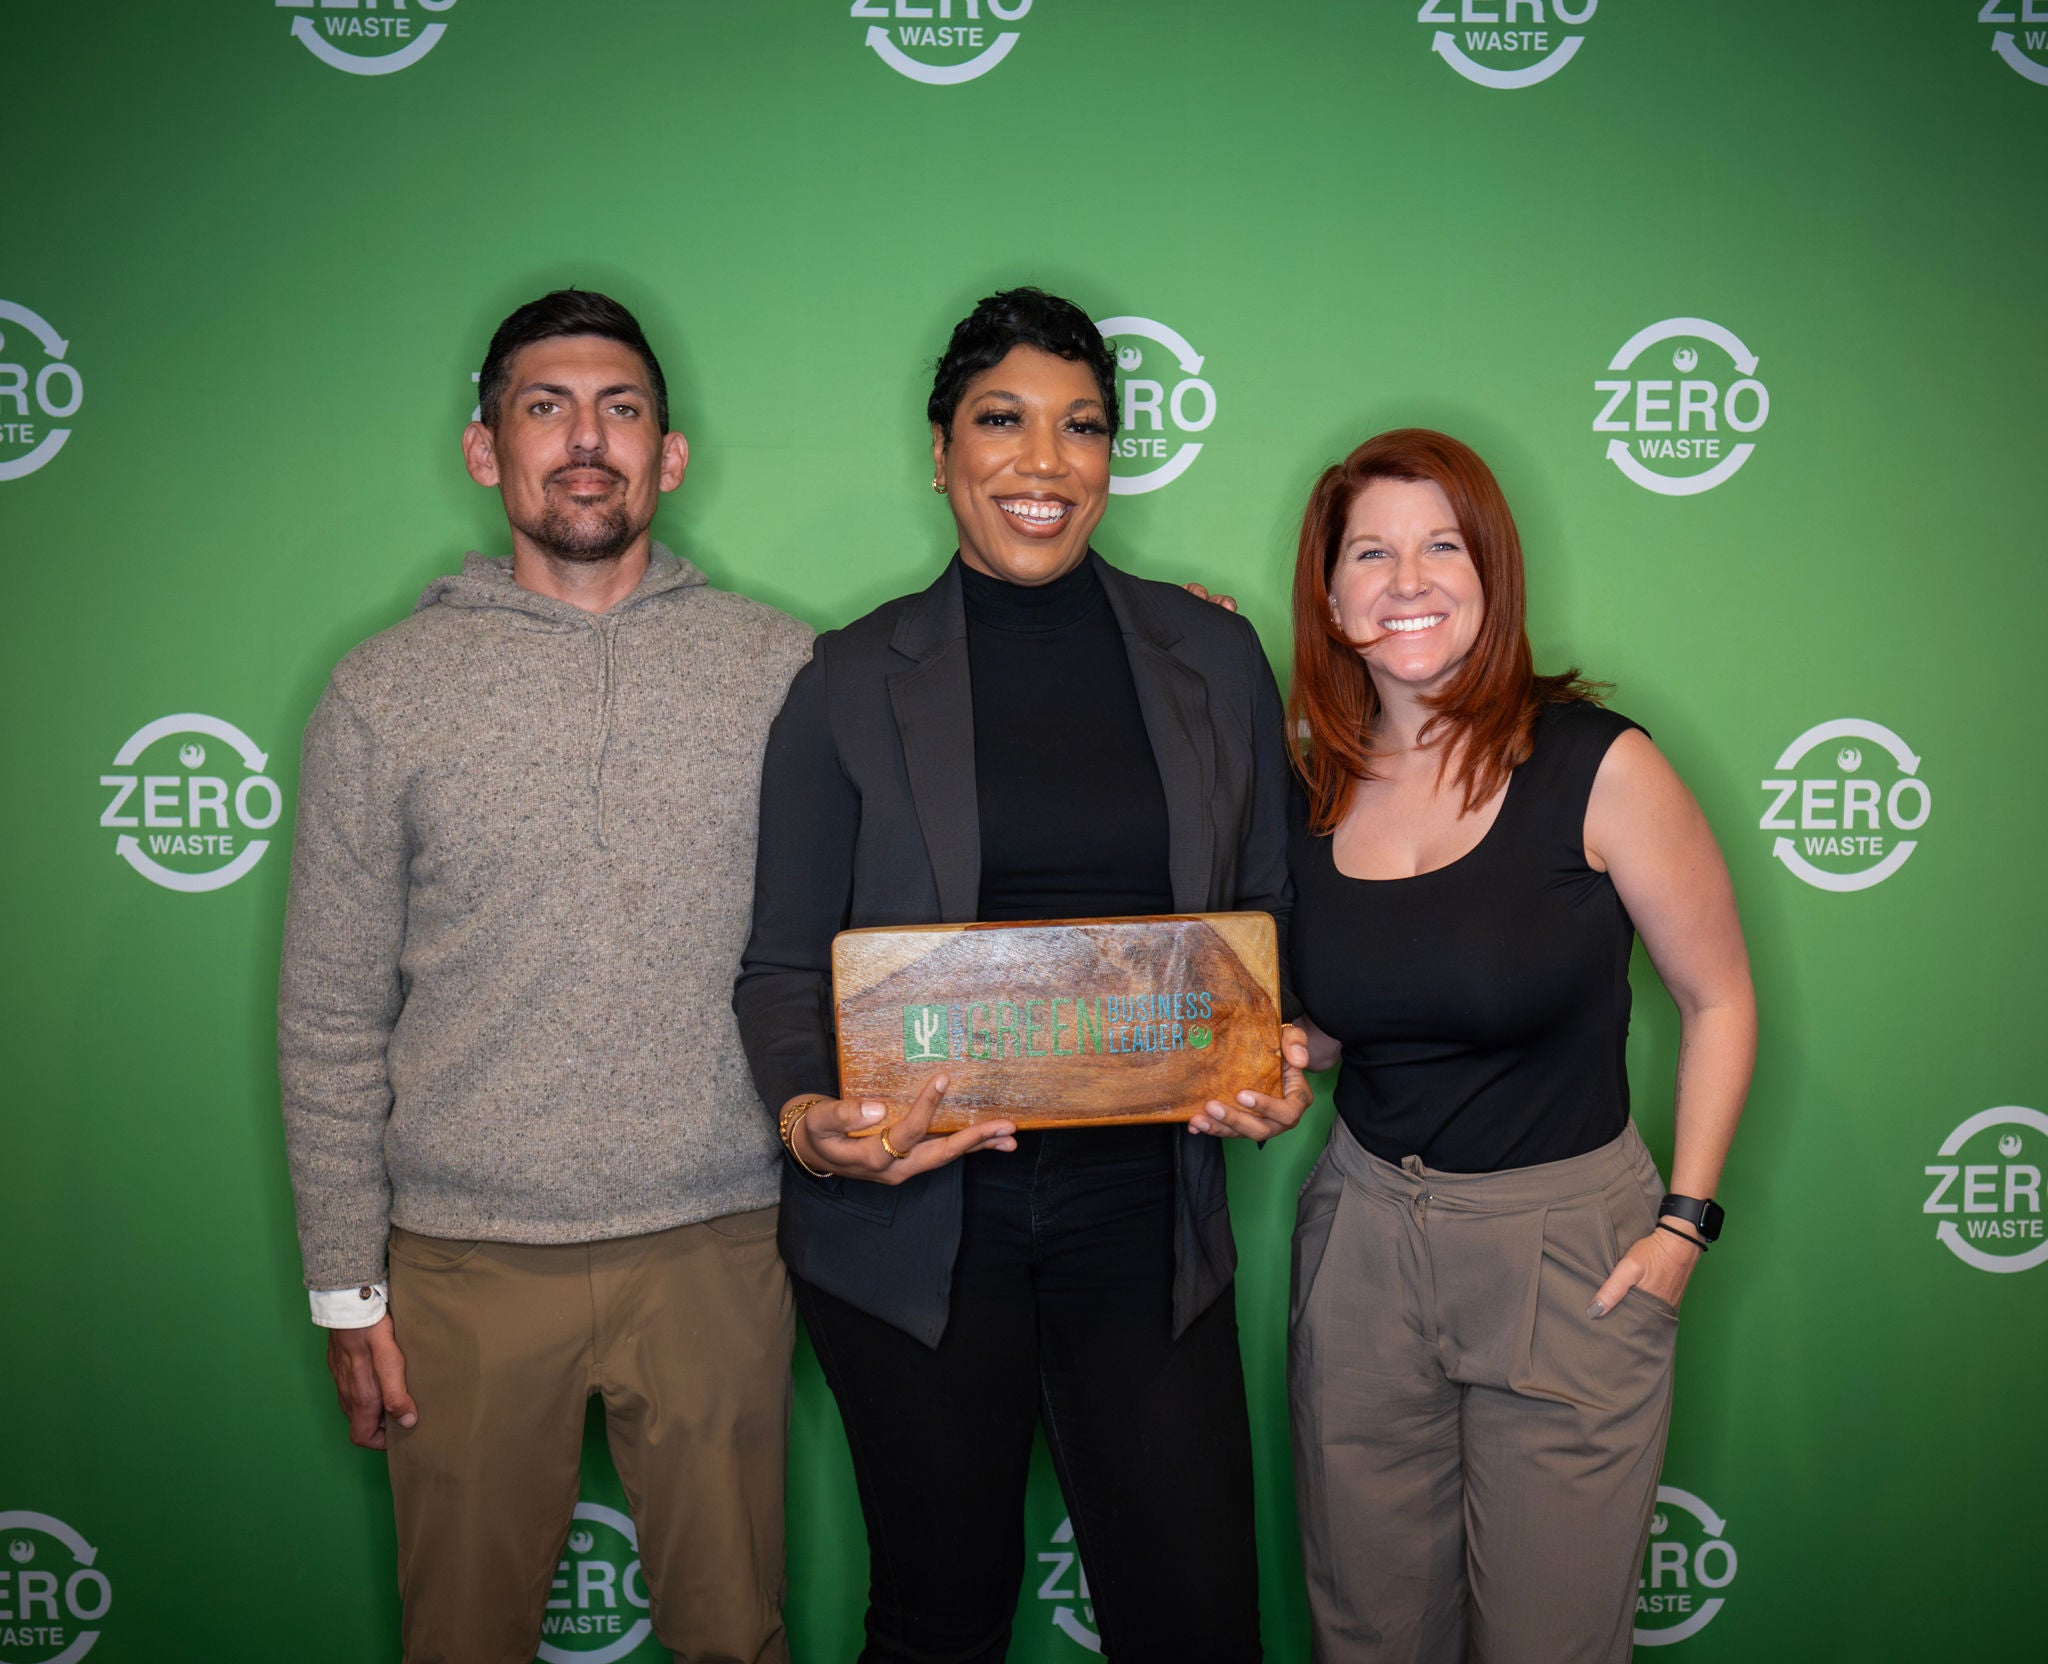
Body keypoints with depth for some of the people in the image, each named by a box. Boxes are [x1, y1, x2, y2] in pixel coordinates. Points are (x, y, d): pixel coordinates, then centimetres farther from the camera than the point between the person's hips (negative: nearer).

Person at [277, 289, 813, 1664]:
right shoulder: (387, 691, 0)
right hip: (465, 1262, 0)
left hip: (716, 1246, 0)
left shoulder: (780, 668, 1)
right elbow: (331, 1020, 2)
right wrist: (346, 1290, 1)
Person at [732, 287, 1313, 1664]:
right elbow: (784, 960, 3)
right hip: (912, 1221, -1)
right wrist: (808, 1114, -16)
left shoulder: (1217, 658, 6)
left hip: (1143, 1212, 1)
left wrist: (1280, 1063, -7)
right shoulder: (851, 680, 1)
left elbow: (1273, 918, 12)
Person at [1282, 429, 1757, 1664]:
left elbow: (1718, 997, -3)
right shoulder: (1314, 790, 1)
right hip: (1363, 1230, 4)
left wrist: (1684, 1221, -6)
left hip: (1568, 1248, -3)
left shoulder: (1598, 767, -11)